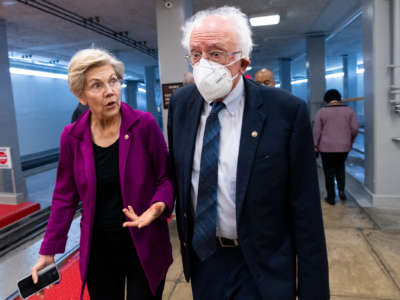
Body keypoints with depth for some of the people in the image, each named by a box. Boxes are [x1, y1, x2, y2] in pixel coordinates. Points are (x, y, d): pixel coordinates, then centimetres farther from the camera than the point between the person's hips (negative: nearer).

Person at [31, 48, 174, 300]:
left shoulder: (145, 124, -13)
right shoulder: (72, 137, -5)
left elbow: (165, 176, -5)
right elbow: (65, 196, 3)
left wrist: (159, 206, -25)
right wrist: (48, 251, 4)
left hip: (145, 248, -2)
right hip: (98, 251, 2)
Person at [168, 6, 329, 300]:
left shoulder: (288, 110, -19)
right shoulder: (181, 103, -5)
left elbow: (305, 210, -15)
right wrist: (184, 236, 10)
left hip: (263, 267, -3)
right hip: (201, 255, 4)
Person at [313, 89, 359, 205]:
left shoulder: (321, 112, -4)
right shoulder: (349, 110, 2)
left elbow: (317, 130, -6)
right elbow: (355, 128, -1)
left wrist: (315, 145, 1)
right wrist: (351, 141, 13)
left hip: (326, 147, -2)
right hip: (344, 146, 2)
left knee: (329, 172, 7)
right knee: (340, 167, 23)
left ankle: (331, 197, 13)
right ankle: (341, 190, 9)